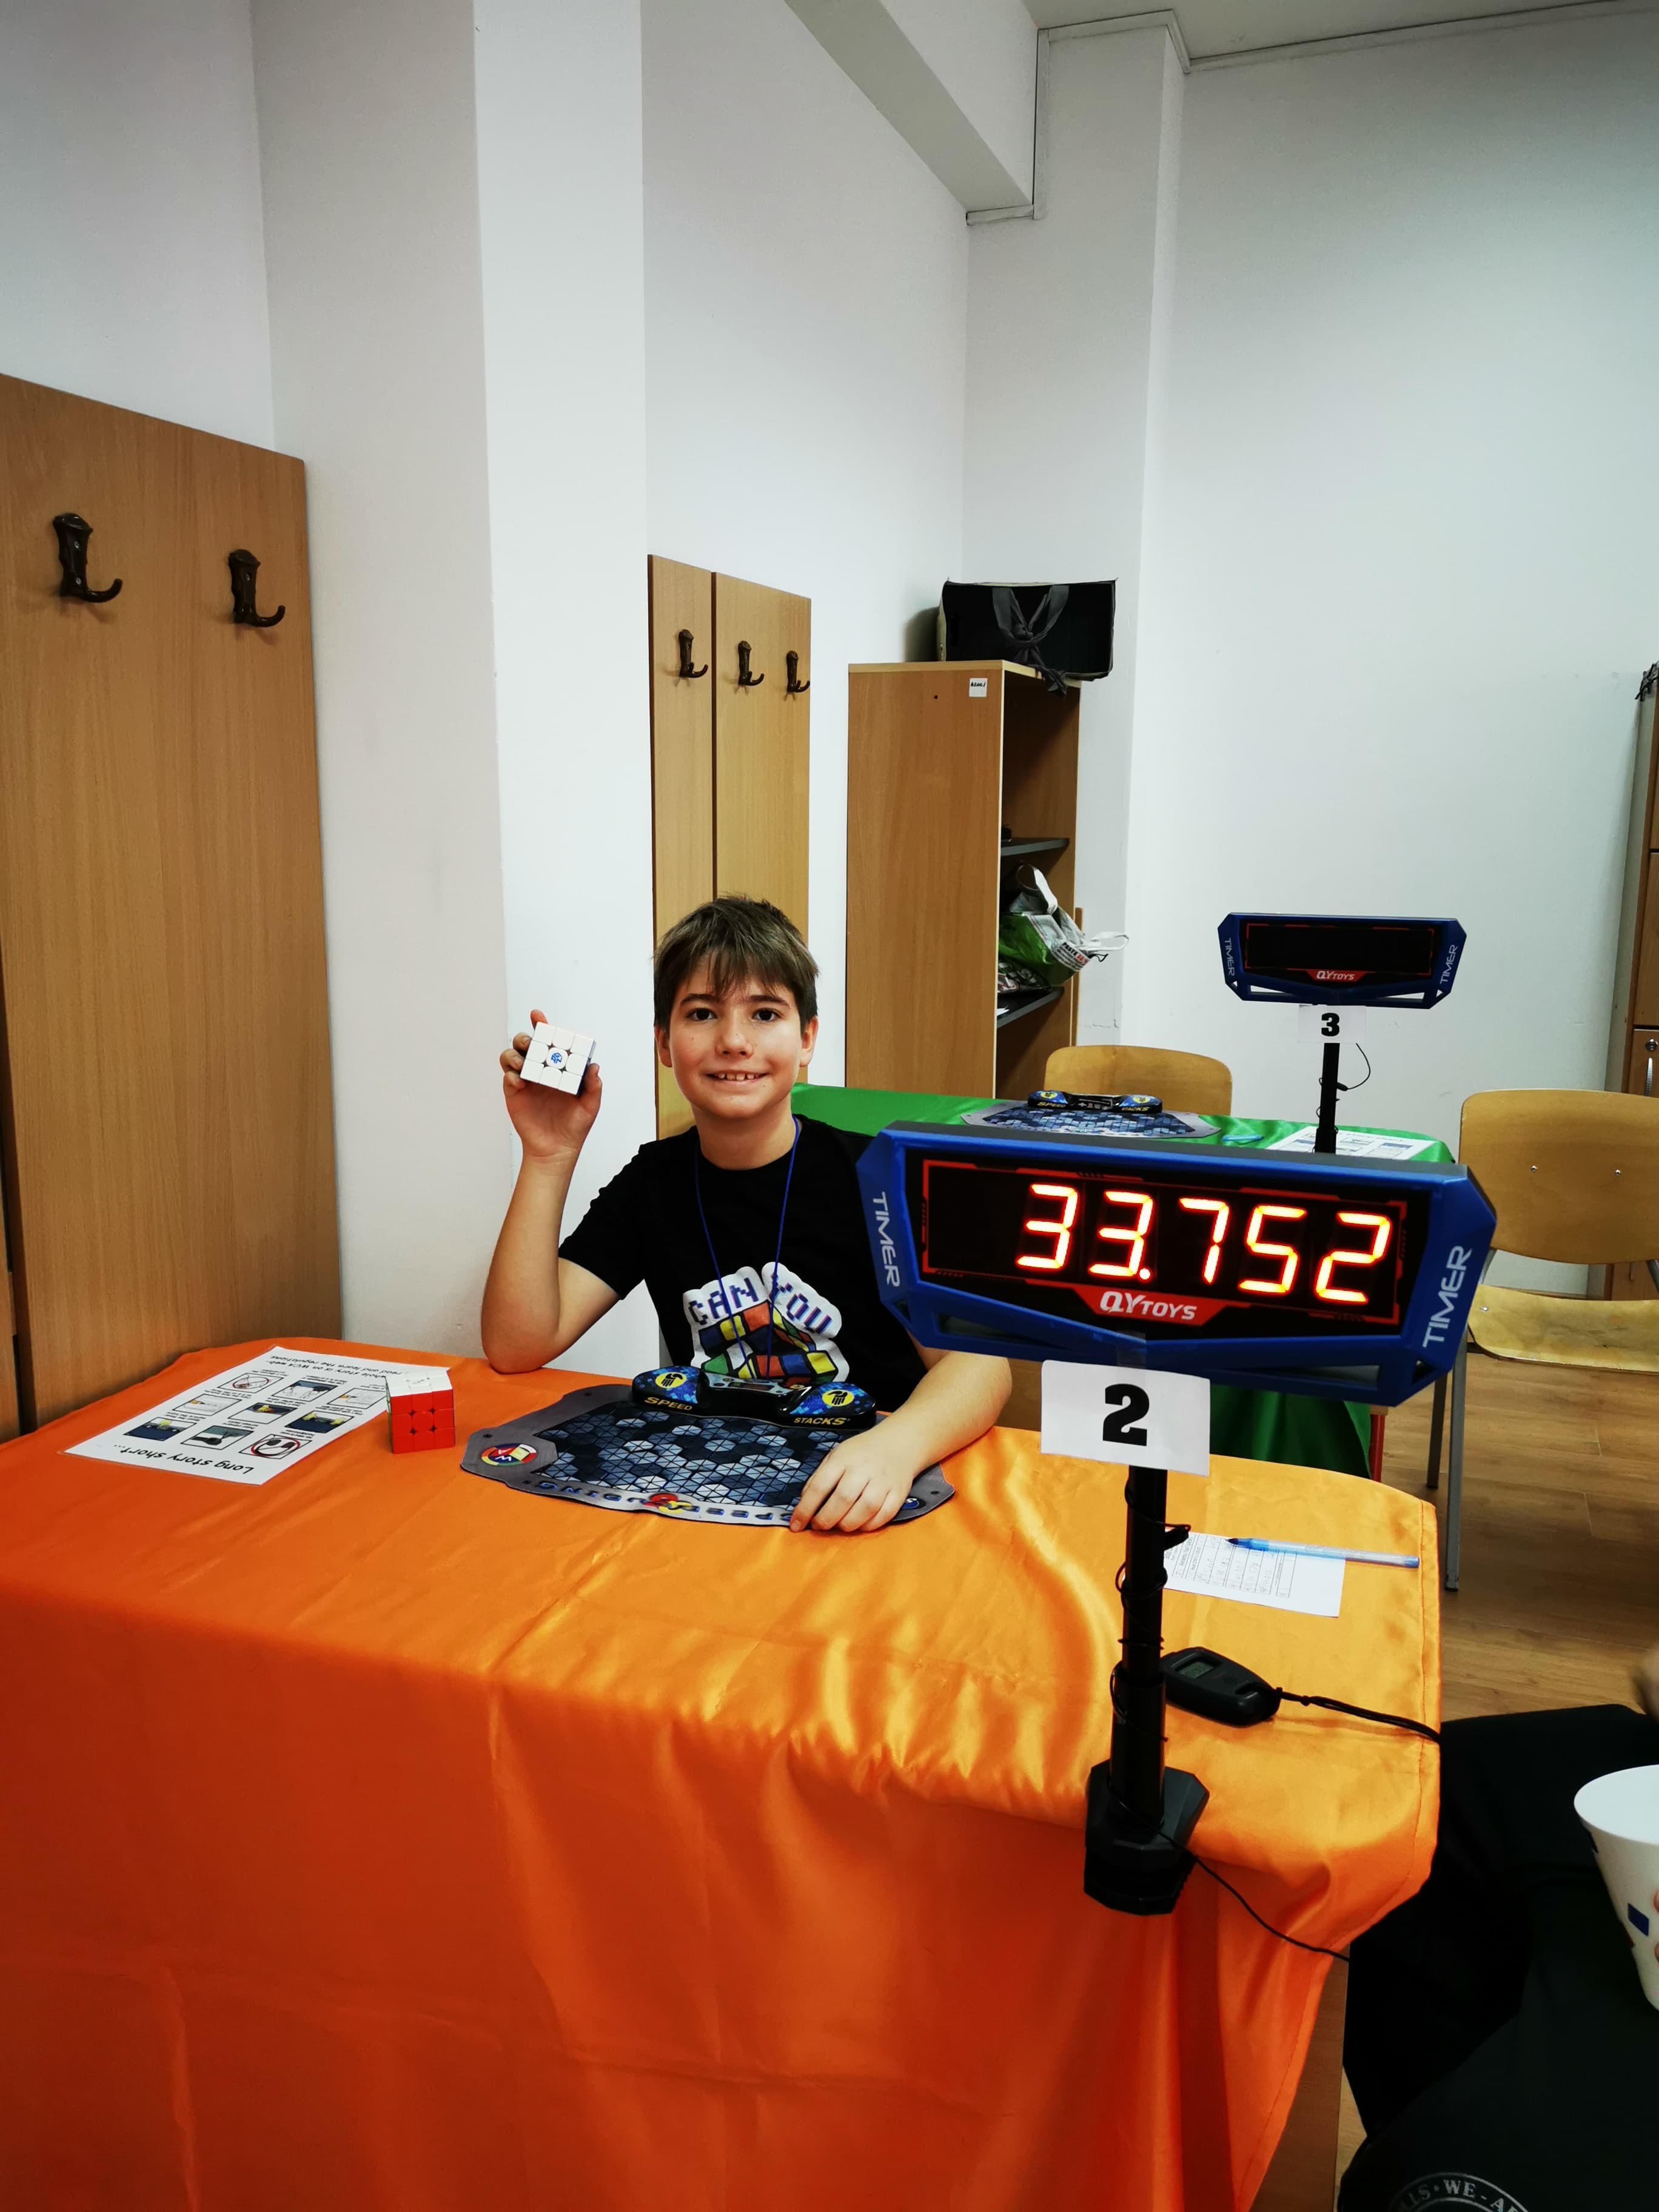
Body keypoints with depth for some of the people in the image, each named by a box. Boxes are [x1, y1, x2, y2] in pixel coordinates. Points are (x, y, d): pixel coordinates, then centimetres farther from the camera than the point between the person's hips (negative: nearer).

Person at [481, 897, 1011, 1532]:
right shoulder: (654, 1182, 7)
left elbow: (978, 1359, -12)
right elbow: (516, 1347, -1)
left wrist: (896, 1445, -34)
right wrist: (549, 1158, -10)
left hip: (866, 1502, -2)